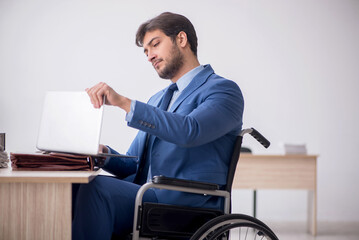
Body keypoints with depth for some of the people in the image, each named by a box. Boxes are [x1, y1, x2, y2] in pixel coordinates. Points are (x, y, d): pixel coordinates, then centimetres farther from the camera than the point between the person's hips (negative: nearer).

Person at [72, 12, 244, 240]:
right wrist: (103, 153, 1)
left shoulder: (223, 90, 1)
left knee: (96, 187, -30)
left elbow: (189, 131, -21)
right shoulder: (157, 100, 27)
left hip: (188, 206, -7)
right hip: (144, 197, 7)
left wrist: (123, 102, -22)